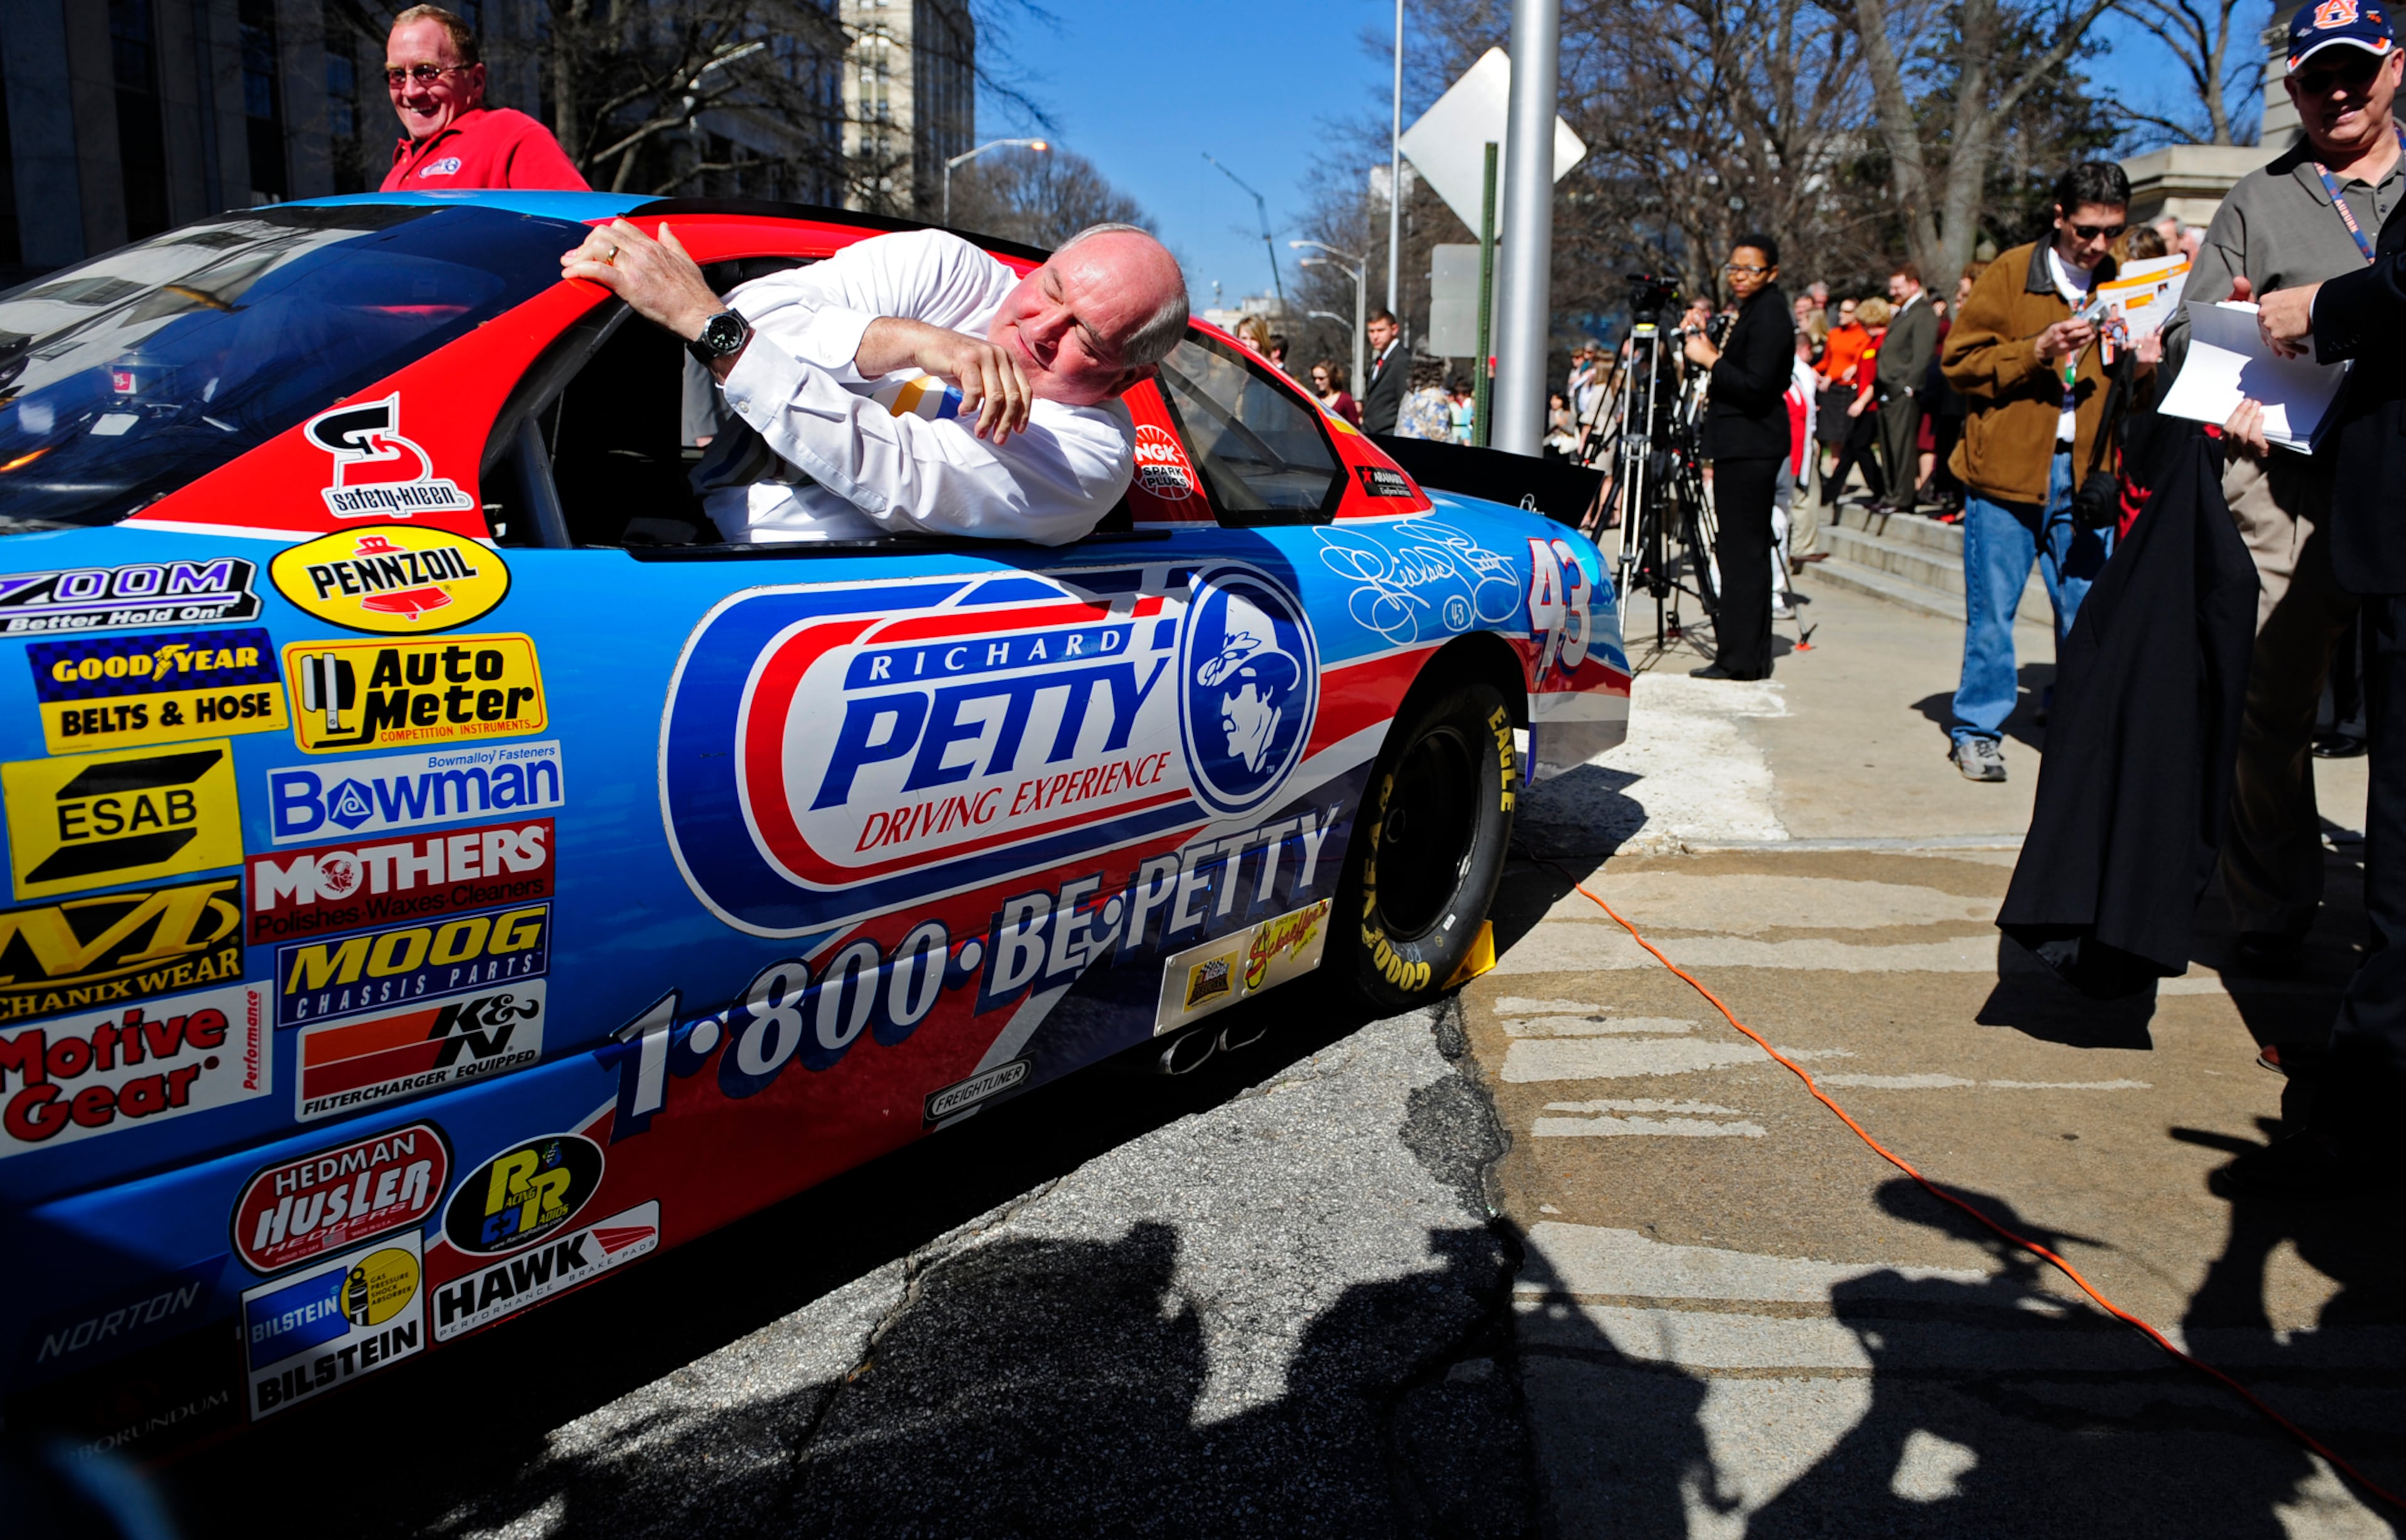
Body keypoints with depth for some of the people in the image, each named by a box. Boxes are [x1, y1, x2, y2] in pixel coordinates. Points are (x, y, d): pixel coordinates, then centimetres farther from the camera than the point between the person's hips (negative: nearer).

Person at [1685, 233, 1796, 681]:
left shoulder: (1770, 315, -12)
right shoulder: (1751, 312, 18)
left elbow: (1756, 387, -20)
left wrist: (1709, 359, -14)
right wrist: (1712, 359, 11)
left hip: (1751, 446, -10)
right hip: (1741, 445, 10)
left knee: (1742, 550, -9)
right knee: (1742, 549, 11)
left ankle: (1741, 657, -7)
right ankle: (1745, 654, 15)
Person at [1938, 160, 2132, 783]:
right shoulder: (2011, 273, 2)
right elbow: (1959, 361, -3)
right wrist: (2036, 352, -15)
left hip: (2085, 474, 3)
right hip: (2007, 469, -3)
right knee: (1992, 609, 1)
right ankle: (1978, 731, 13)